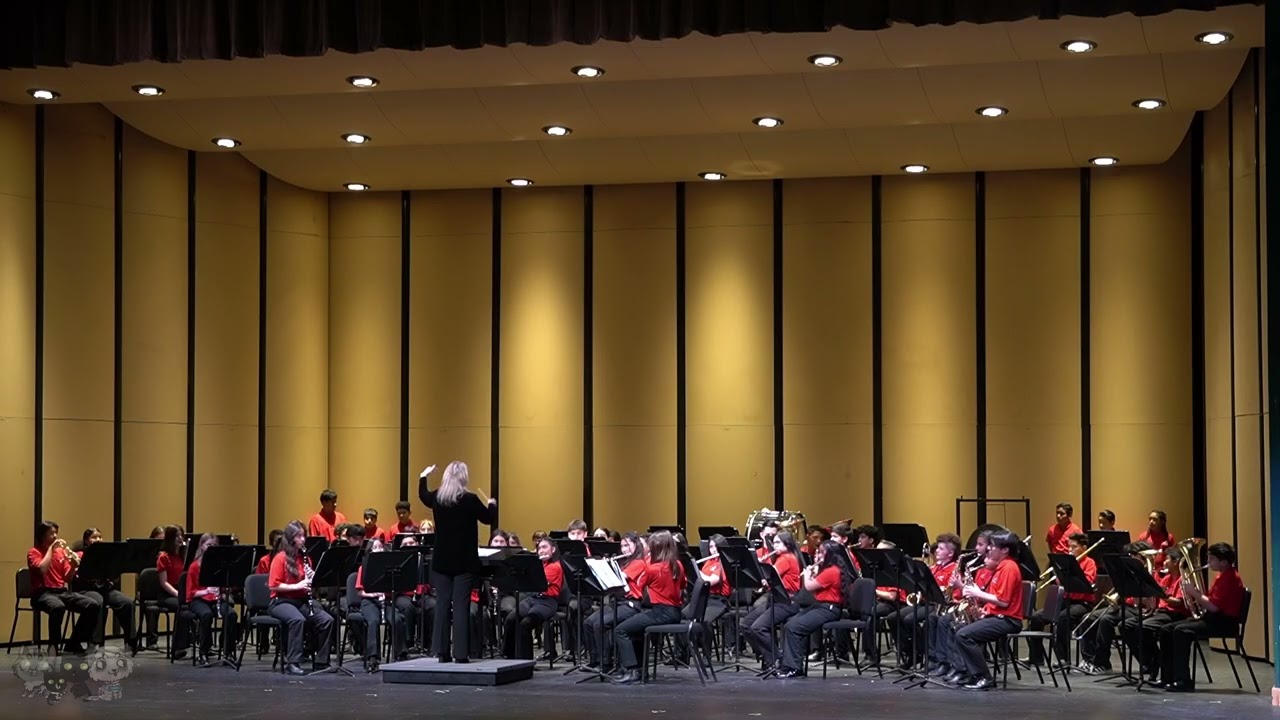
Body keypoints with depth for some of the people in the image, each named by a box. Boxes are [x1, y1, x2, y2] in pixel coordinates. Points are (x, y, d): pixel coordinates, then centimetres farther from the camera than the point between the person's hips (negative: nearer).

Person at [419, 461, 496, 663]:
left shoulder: (436, 498, 0)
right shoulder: (469, 499, -13)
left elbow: (422, 496, 24)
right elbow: (488, 518, 0)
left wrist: (423, 477, 41)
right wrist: (492, 504, 21)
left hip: (441, 560, 4)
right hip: (464, 561, -4)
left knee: (442, 604, 6)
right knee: (460, 605, -3)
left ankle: (442, 651, 5)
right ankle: (460, 653, -5)